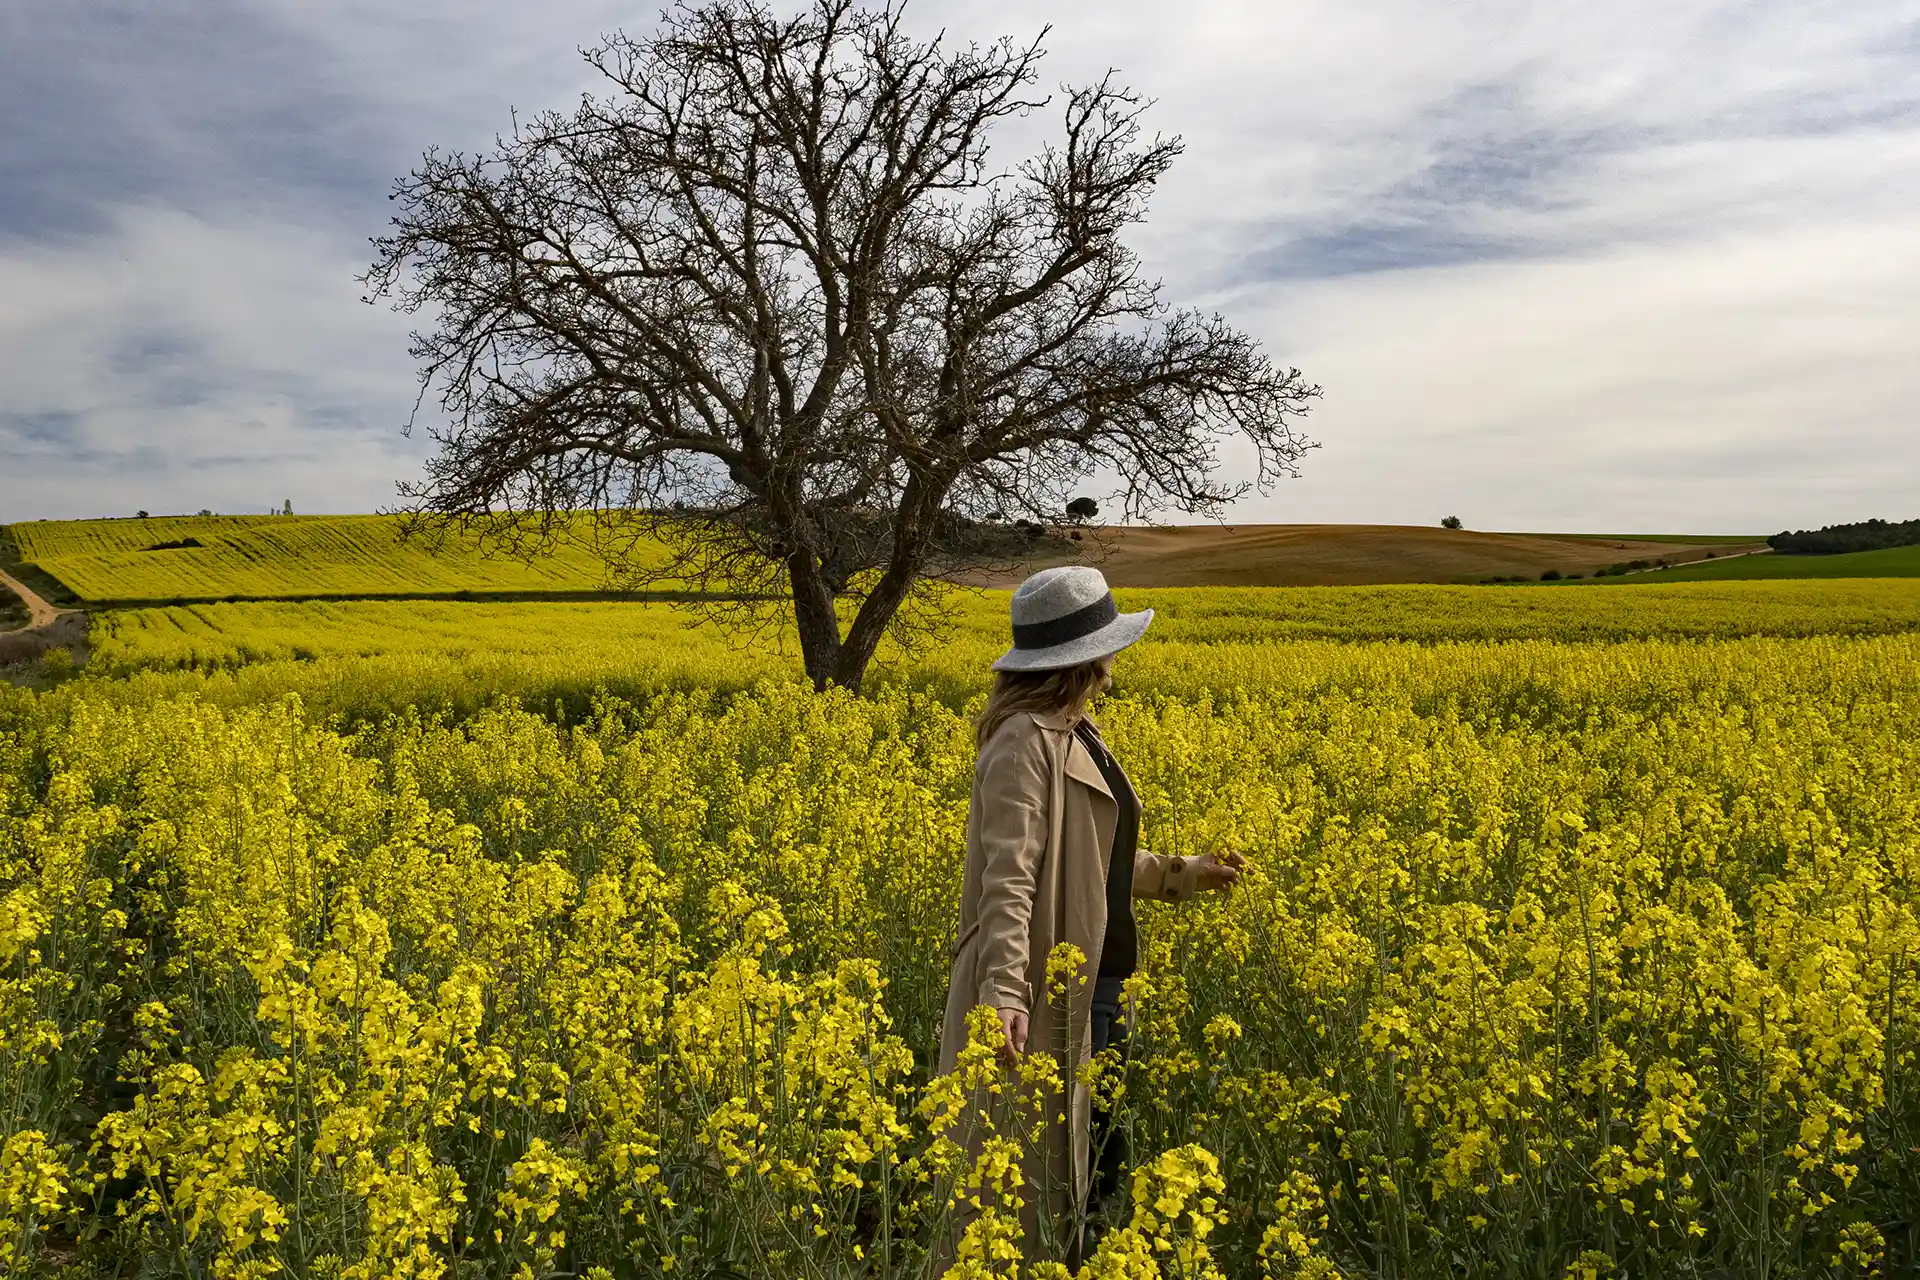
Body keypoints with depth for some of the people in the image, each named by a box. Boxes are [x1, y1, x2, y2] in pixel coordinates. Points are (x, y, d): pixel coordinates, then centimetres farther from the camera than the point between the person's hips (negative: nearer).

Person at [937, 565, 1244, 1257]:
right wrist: (1005, 992, -39)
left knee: (1095, 1168, 16)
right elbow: (1009, 876, -28)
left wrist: (1184, 873, 22)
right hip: (1038, 994, -10)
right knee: (1031, 1182, 1)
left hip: (1092, 993, 10)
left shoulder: (1075, 735, 12)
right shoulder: (1026, 742, -18)